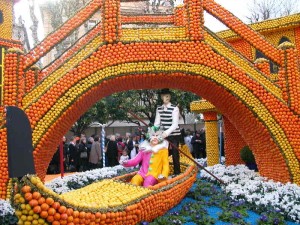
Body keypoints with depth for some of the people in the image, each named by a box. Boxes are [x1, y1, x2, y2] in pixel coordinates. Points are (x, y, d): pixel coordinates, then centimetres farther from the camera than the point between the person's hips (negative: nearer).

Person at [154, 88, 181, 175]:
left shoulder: (175, 108, -11)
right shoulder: (159, 109, 5)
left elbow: (175, 124, -19)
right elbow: (157, 122, 1)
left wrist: (167, 132, -34)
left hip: (174, 135, -4)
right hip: (164, 135, 4)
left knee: (175, 154, -1)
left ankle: (177, 173, 9)